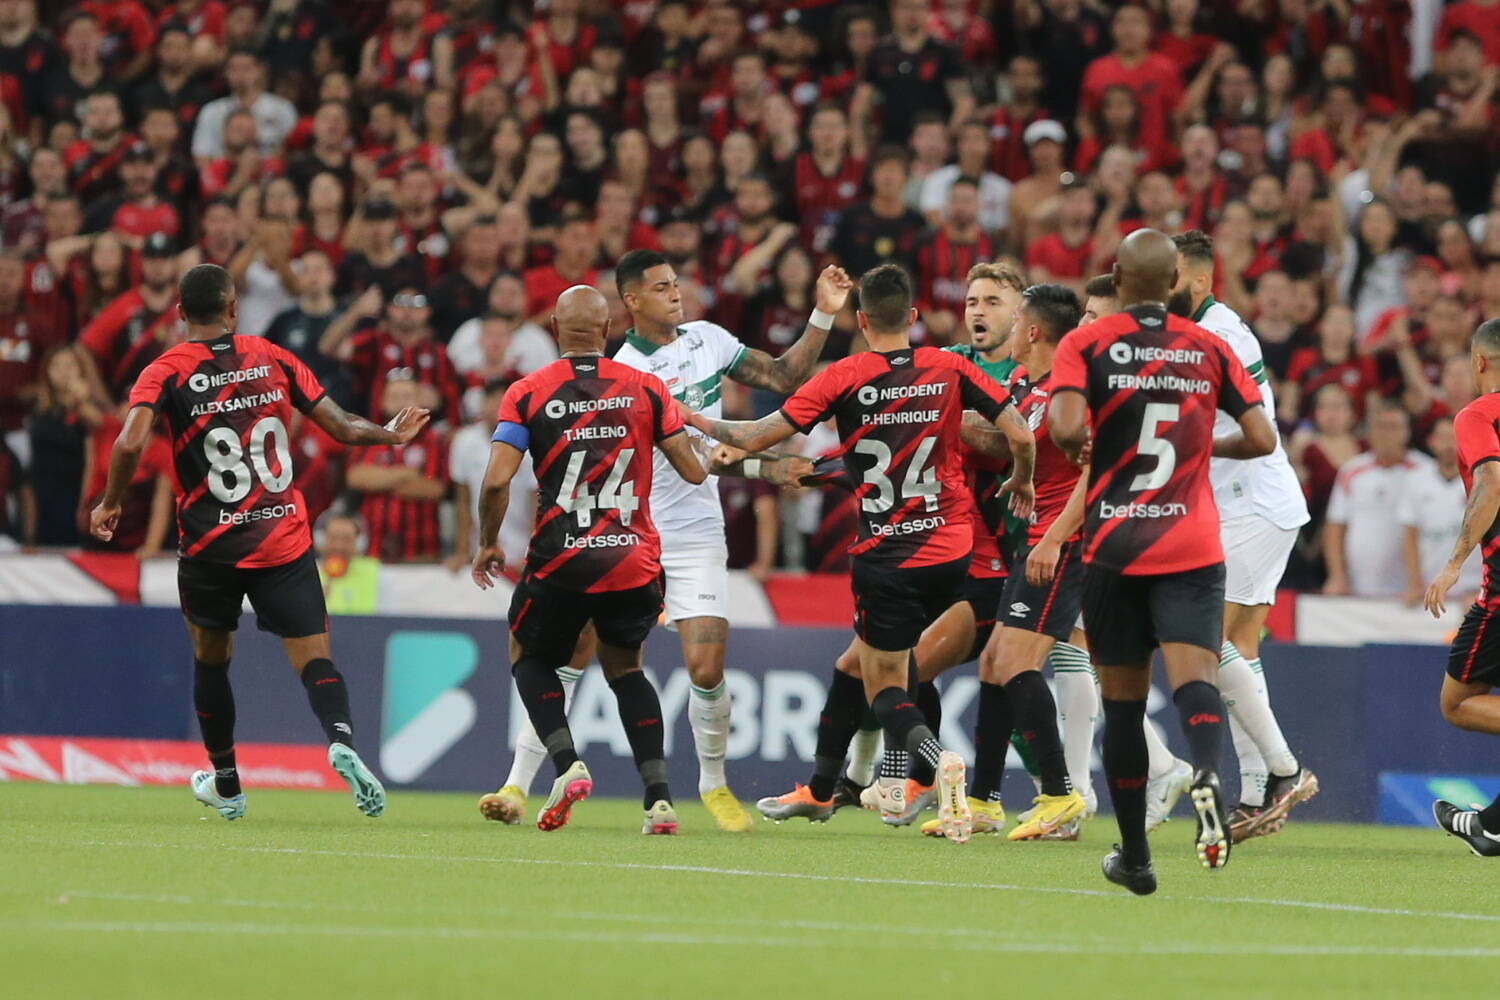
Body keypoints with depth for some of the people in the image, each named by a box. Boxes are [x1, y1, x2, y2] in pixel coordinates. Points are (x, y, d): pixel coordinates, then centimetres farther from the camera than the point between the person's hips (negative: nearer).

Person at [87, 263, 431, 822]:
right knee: (314, 657, -2)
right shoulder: (273, 359, 3)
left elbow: (130, 444, -20)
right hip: (284, 540, 0)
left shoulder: (167, 372, -4)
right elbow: (344, 429, 5)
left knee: (210, 658, 21)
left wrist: (110, 504, -4)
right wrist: (389, 435, 24)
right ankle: (341, 739, -32)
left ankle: (225, 783, 29)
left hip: (208, 545, 0)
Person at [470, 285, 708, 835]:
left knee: (529, 660, 21)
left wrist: (488, 544, 7)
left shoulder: (527, 393, -3)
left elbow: (497, 480, -10)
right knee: (624, 667, 23)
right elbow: (694, 472, 3)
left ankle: (567, 765, -4)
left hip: (560, 561, -2)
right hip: (633, 561, 2)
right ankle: (659, 795, 8)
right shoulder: (646, 388, 1)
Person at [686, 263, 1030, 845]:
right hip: (951, 551, 4)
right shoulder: (949, 369, 0)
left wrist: (701, 422, 11)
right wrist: (1022, 483, 20)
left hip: (883, 554, -4)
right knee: (883, 657, 28)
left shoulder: (845, 378, -8)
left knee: (884, 689, 5)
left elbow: (760, 437, -6)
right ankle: (893, 778, 26)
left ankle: (939, 760, -24)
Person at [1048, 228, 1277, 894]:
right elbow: (1261, 439, 6)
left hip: (1113, 549, 0)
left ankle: (1134, 855, 17)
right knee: (1194, 674, -12)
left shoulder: (1085, 345, -2)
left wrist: (1077, 444, 5)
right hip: (1194, 550, 0)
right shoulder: (1210, 349, 6)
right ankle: (1207, 772, -45)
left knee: (1122, 701, 10)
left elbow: (1067, 428, -18)